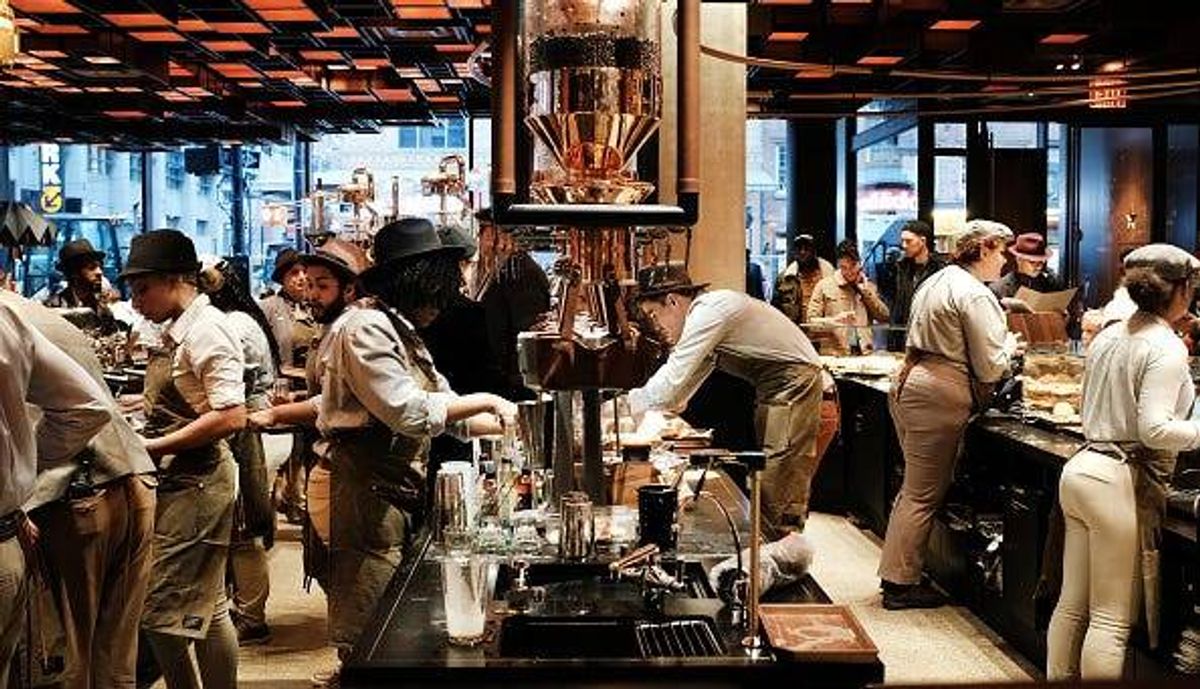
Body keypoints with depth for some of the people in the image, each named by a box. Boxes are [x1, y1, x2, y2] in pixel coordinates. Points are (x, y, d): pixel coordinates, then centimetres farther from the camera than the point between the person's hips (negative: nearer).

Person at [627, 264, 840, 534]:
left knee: (780, 514, -11)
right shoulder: (704, 314, 16)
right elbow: (685, 382, 26)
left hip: (798, 398, -10)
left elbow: (674, 380, -18)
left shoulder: (710, 310, -15)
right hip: (778, 400, 10)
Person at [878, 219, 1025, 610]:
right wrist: (1010, 346, 9)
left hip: (908, 385, 9)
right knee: (924, 495, -1)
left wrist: (999, 344, 23)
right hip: (938, 398, -9)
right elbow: (990, 368, -12)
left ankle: (894, 573, 24)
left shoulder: (935, 282, 16)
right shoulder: (975, 295, -12)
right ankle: (902, 585, 5)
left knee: (914, 488, 17)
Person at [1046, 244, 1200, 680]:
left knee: (1072, 606, 14)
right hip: (1122, 483, -8)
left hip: (1082, 468, 8)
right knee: (1112, 619, 0)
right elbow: (1154, 429, -20)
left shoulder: (1108, 336, 12)